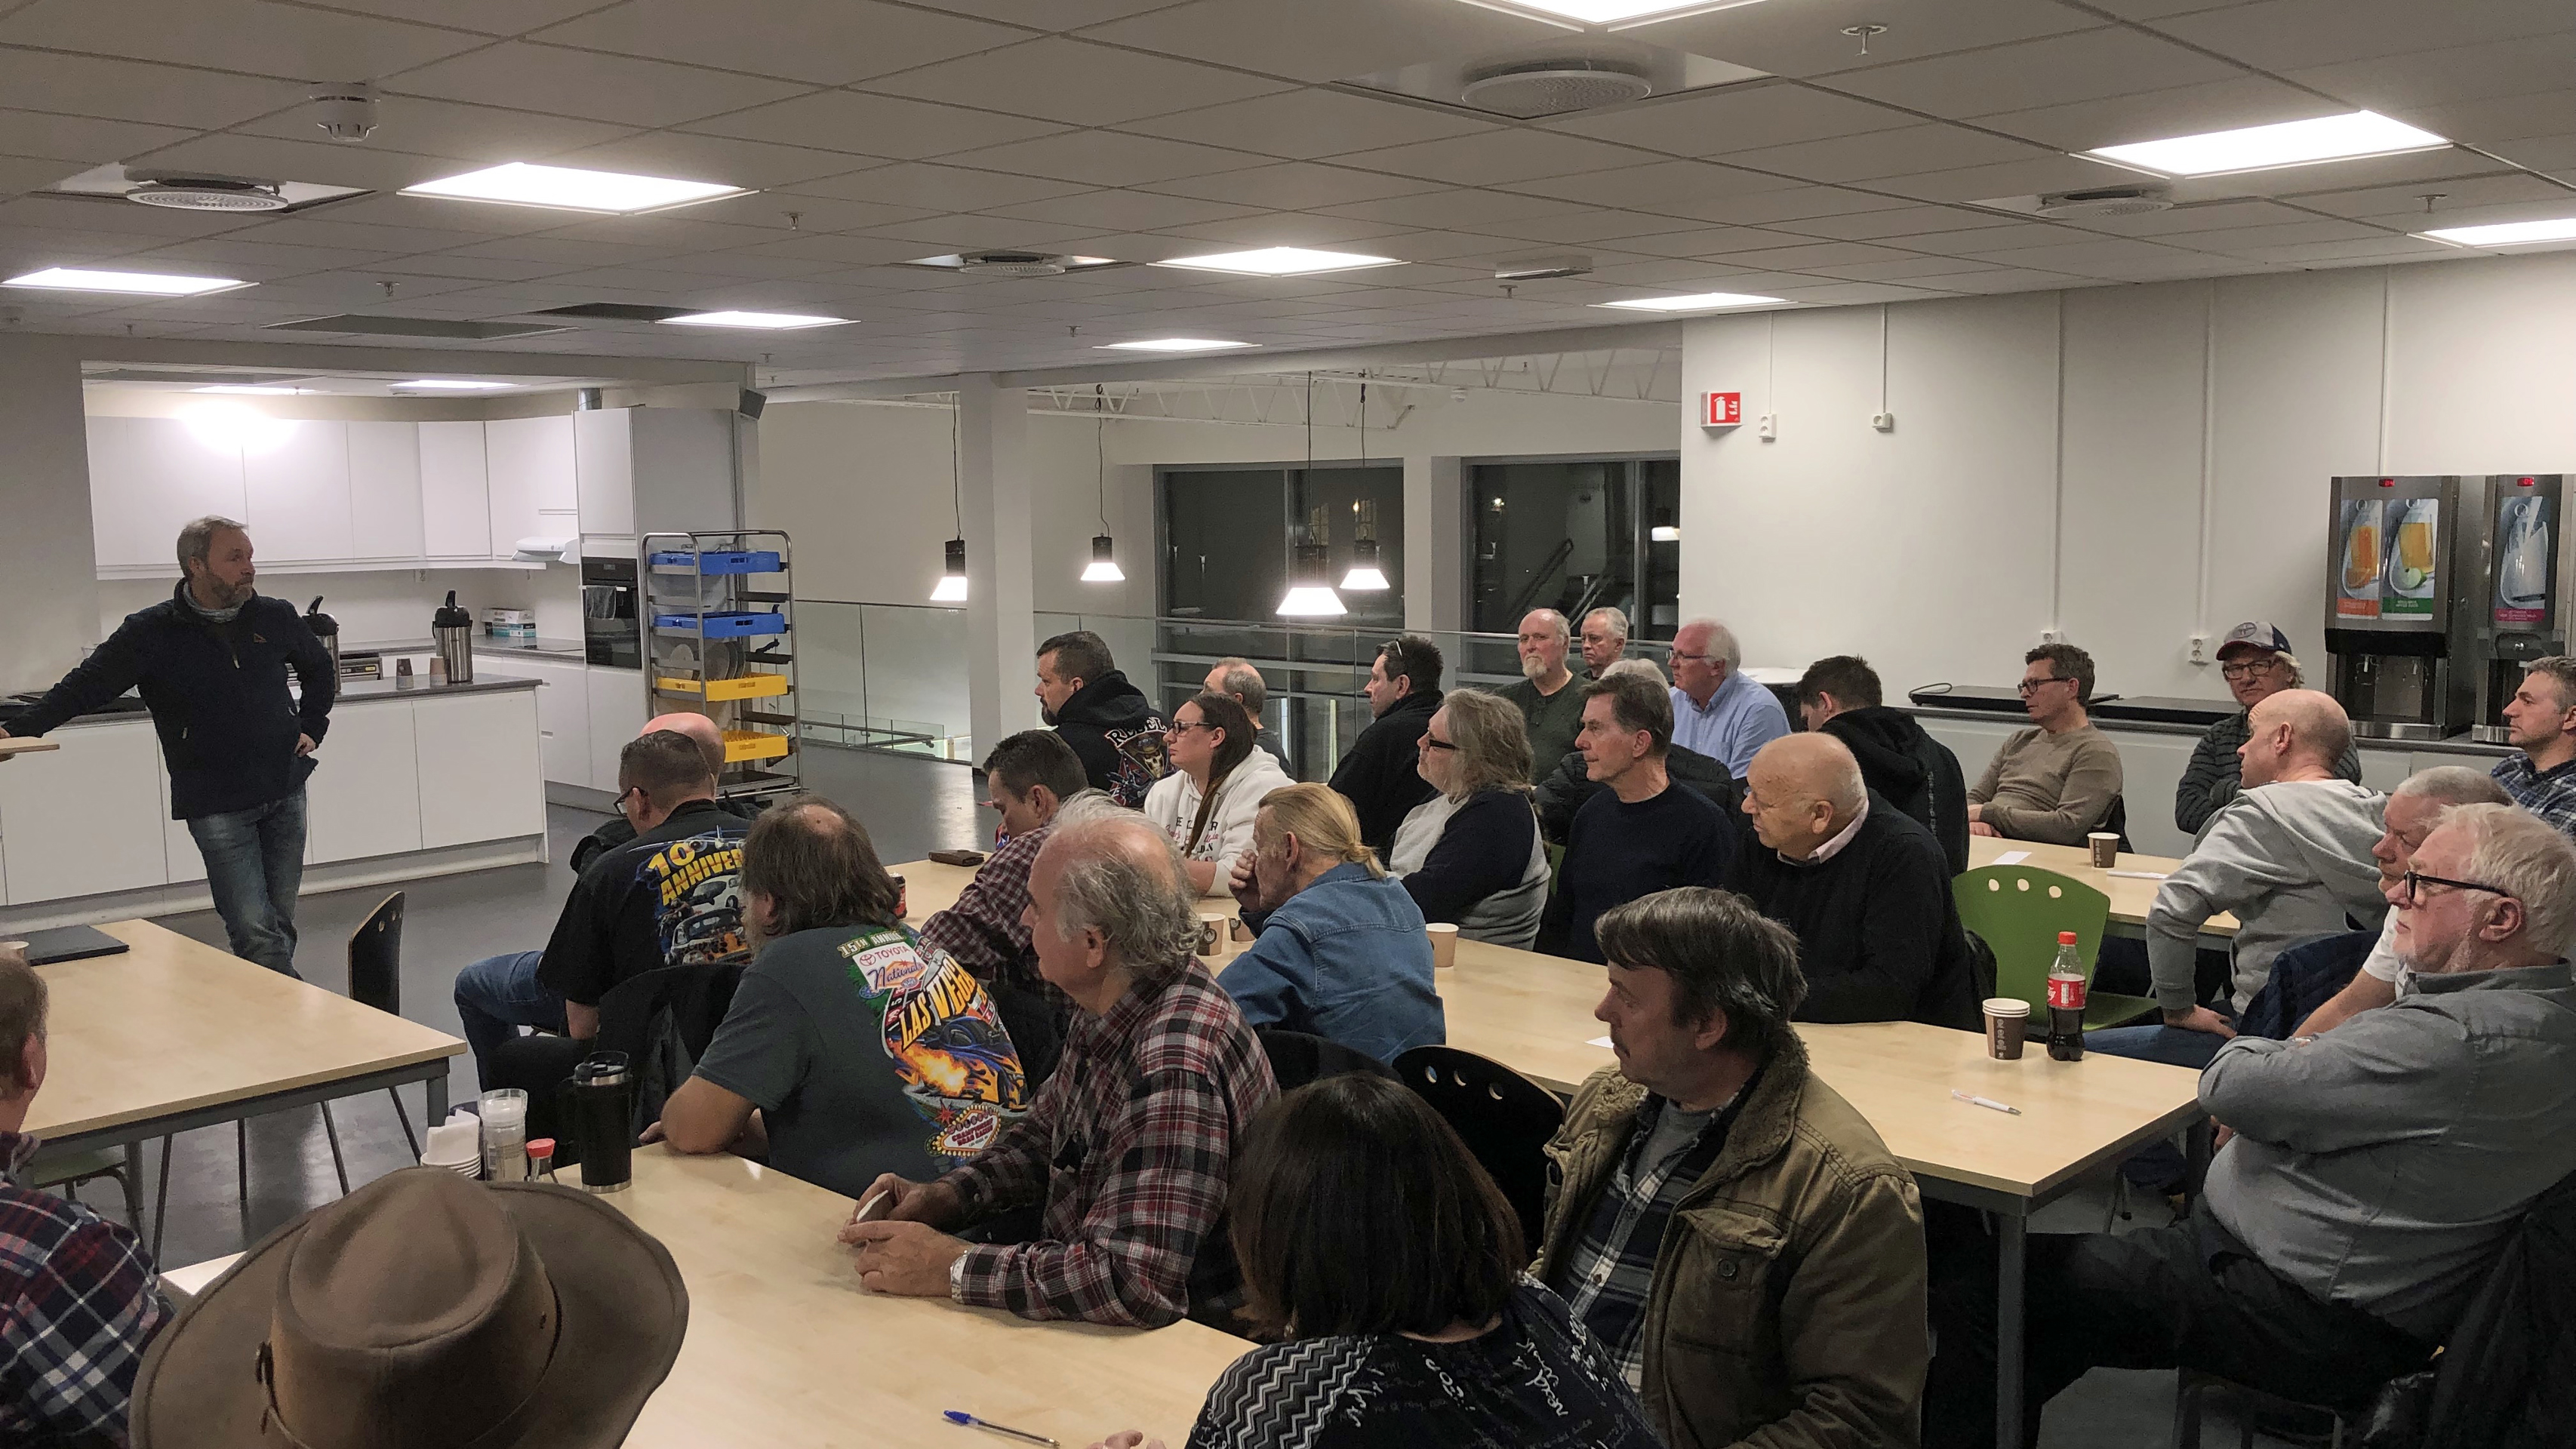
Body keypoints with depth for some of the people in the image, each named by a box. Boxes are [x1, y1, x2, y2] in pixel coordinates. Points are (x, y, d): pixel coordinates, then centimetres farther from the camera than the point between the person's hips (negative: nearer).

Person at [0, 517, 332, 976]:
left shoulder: (276, 617, 4)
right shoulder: (151, 632, -6)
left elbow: (319, 668, 23)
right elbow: (86, 686, -7)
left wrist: (311, 728, 13)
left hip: (286, 794, 4)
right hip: (216, 808, -4)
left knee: (280, 924, 10)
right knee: (256, 934, -11)